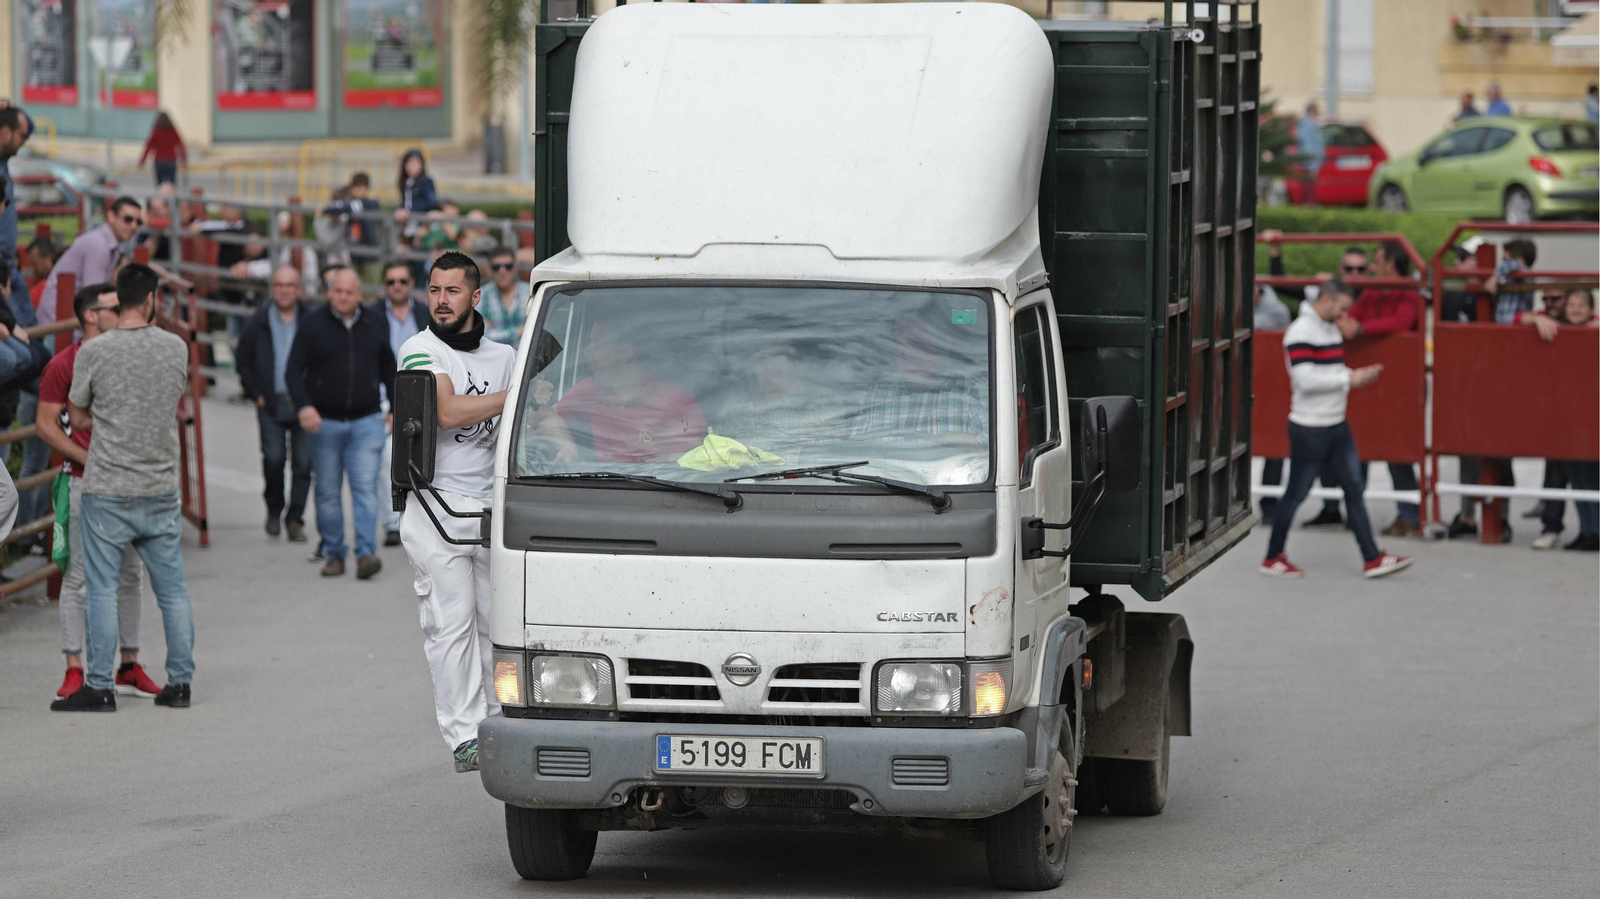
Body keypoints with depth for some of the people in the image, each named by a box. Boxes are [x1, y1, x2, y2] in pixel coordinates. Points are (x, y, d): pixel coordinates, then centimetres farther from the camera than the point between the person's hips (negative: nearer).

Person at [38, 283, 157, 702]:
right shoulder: (64, 364, -6)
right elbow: (46, 424, -7)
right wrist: (88, 459, -15)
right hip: (85, 482, -6)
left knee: (130, 574, 8)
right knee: (78, 576, -4)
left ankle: (129, 667, 15)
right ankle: (74, 670, -1)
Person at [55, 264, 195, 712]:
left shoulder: (94, 352, -9)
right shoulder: (176, 348, 0)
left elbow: (78, 418, 2)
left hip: (108, 491, -3)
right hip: (162, 488, 3)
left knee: (102, 590, 0)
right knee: (173, 588, 10)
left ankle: (100, 687, 0)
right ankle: (180, 682, 12)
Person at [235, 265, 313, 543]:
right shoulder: (258, 322, 5)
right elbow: (242, 361, 13)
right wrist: (256, 394, 4)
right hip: (271, 404, 0)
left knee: (303, 462, -3)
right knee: (273, 458, -10)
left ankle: (295, 520, 6)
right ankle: (274, 509, 14)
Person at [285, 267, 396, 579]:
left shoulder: (374, 326, 8)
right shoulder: (312, 326, 0)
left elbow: (389, 370, 20)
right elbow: (294, 370, -5)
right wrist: (304, 406, -20)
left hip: (366, 422, 1)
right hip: (325, 422, -1)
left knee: (365, 488, -10)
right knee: (327, 492, 4)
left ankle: (366, 553, -15)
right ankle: (333, 554, 13)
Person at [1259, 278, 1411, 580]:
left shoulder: (1331, 329, 12)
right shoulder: (1301, 332, -18)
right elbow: (1305, 379, -27)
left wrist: (1357, 375, 3)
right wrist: (1348, 378, -20)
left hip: (1336, 425, 9)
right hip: (1310, 428, -9)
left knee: (1354, 490, 6)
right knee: (1296, 494, 2)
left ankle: (1372, 559, 8)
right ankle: (1273, 559, 16)